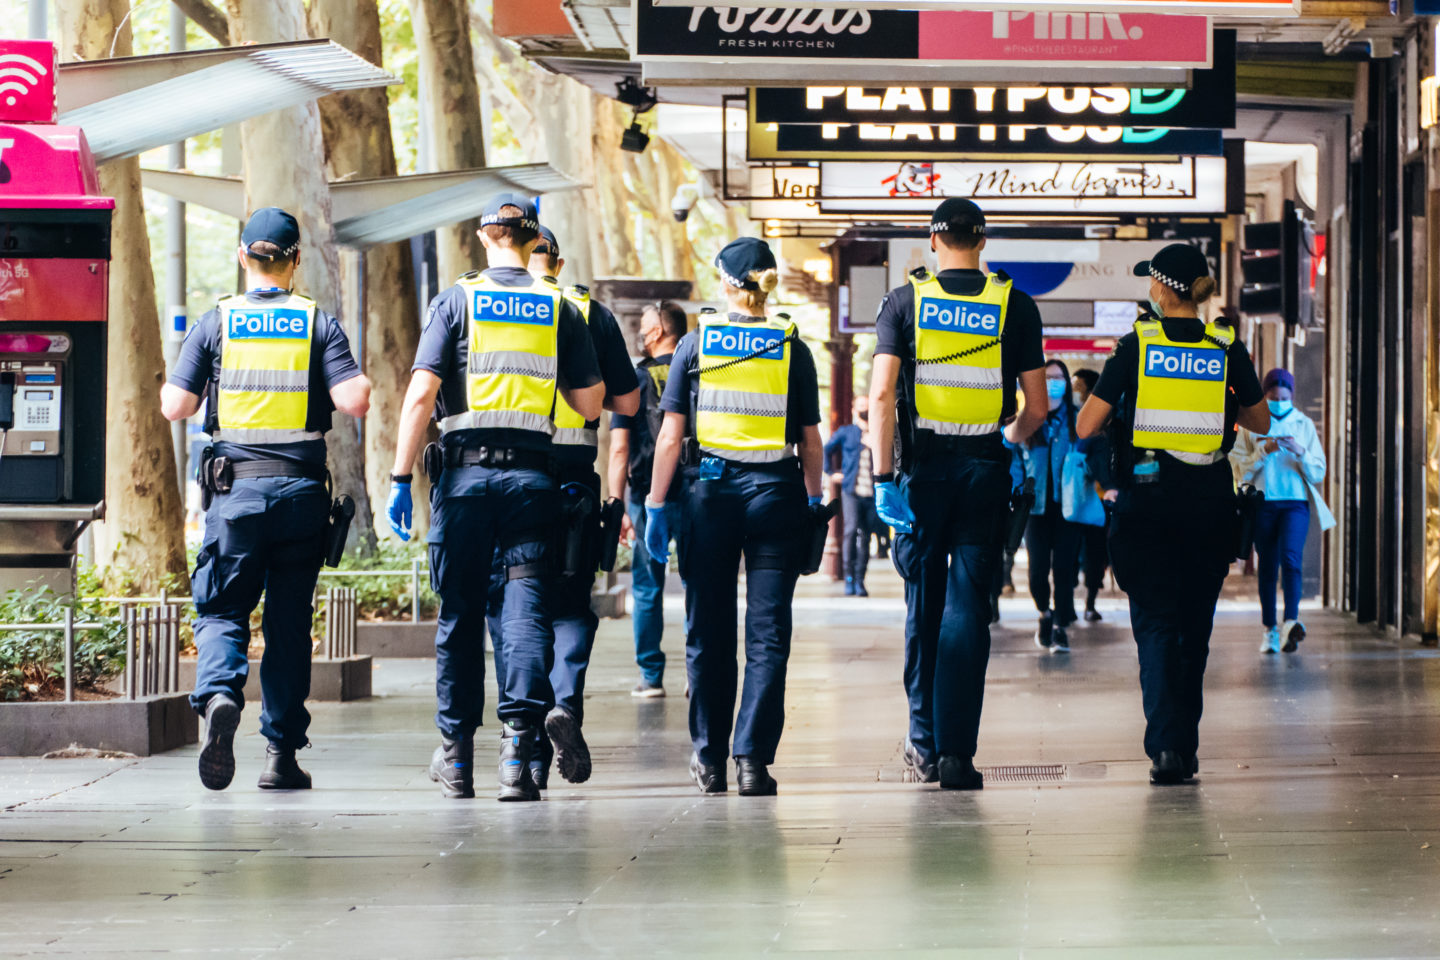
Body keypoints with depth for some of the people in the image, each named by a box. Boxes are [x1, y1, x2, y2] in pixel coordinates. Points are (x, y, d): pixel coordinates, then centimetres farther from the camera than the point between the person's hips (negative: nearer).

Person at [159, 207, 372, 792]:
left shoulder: (215, 322, 1)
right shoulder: (318, 323, 2)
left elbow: (174, 407, 0)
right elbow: (354, 401, -9)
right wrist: (362, 384, 13)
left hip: (236, 486, -1)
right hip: (302, 487, 1)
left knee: (221, 609, 4)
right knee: (289, 621, 9)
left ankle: (219, 695, -26)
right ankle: (282, 752, 8)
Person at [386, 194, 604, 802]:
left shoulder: (456, 302, 1)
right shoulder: (560, 309, 7)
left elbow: (421, 394, -7)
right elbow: (590, 404, 7)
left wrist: (401, 479, -5)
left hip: (465, 472, 0)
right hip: (533, 472, 1)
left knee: (460, 613, 8)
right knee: (528, 609, -1)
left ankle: (456, 753, 15)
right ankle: (518, 744, -14)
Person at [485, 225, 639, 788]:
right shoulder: (590, 312, 5)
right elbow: (627, 402, 6)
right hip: (571, 477, 0)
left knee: (509, 609, 7)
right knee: (570, 605, 10)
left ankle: (531, 754, 3)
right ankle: (566, 698, -18)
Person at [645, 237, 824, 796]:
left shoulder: (695, 344, 1)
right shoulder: (793, 350, 2)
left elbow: (671, 436, 0)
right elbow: (810, 441, 3)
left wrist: (655, 507, 4)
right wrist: (814, 502, 15)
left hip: (709, 491, 0)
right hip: (776, 491, 0)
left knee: (709, 633, 9)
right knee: (768, 633, 1)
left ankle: (710, 760, 14)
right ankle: (753, 759, -7)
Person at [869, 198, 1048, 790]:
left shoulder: (905, 302, 0)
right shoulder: (1015, 306, 2)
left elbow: (881, 395, -10)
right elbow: (1036, 407, 3)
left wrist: (883, 478, -9)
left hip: (923, 468, 0)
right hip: (985, 469, 0)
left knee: (923, 608, 11)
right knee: (968, 610, 0)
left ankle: (925, 746, 15)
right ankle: (957, 752, -5)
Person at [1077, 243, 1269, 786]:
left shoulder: (1135, 346, -5)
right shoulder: (1228, 349, 0)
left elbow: (1085, 427, -5)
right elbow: (1260, 422, 12)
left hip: (1148, 497, -2)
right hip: (1211, 500, 2)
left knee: (1156, 623, -2)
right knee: (1195, 627, 14)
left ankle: (1166, 744, -18)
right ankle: (1186, 749, 19)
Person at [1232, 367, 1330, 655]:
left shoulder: (1304, 425, 10)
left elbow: (1318, 473, 7)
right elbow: (1242, 471, 2)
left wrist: (1301, 453, -11)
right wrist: (1263, 451, -14)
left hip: (1296, 503, -1)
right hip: (1262, 503, 1)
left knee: (1291, 558, -20)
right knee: (1267, 566, 2)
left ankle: (1291, 621, -32)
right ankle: (1269, 629, 10)